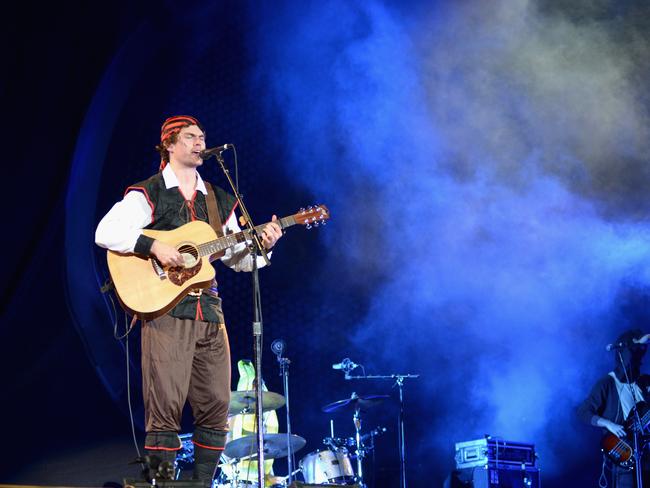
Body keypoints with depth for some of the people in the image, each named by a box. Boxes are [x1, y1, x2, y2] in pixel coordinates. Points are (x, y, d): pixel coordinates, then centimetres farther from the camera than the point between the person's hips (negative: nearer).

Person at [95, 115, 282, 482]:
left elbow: (236, 258, 20)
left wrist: (261, 245, 0)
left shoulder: (219, 200, 20)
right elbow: (105, 233, -10)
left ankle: (202, 482, 12)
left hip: (209, 311, 6)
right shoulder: (147, 194, 2)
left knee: (216, 407, 3)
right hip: (165, 310, -6)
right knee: (166, 407, -9)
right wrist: (154, 246, -20)